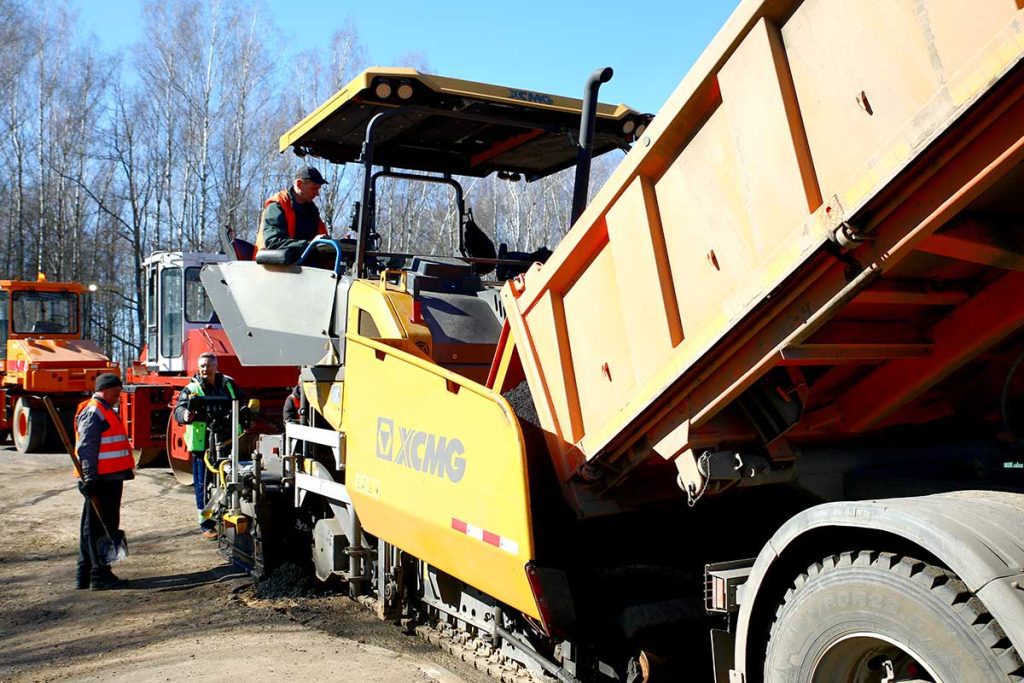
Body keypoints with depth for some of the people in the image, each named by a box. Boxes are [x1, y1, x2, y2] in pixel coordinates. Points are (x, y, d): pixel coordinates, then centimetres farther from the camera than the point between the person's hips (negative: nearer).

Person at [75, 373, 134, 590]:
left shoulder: (106, 411, 20)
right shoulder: (93, 412, -12)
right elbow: (86, 447, -20)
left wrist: (126, 470, 29)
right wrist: (89, 477, -27)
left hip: (110, 478, 11)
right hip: (100, 480, -11)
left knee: (92, 527, 14)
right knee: (101, 527, -6)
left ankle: (85, 576, 21)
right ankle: (100, 576, -1)